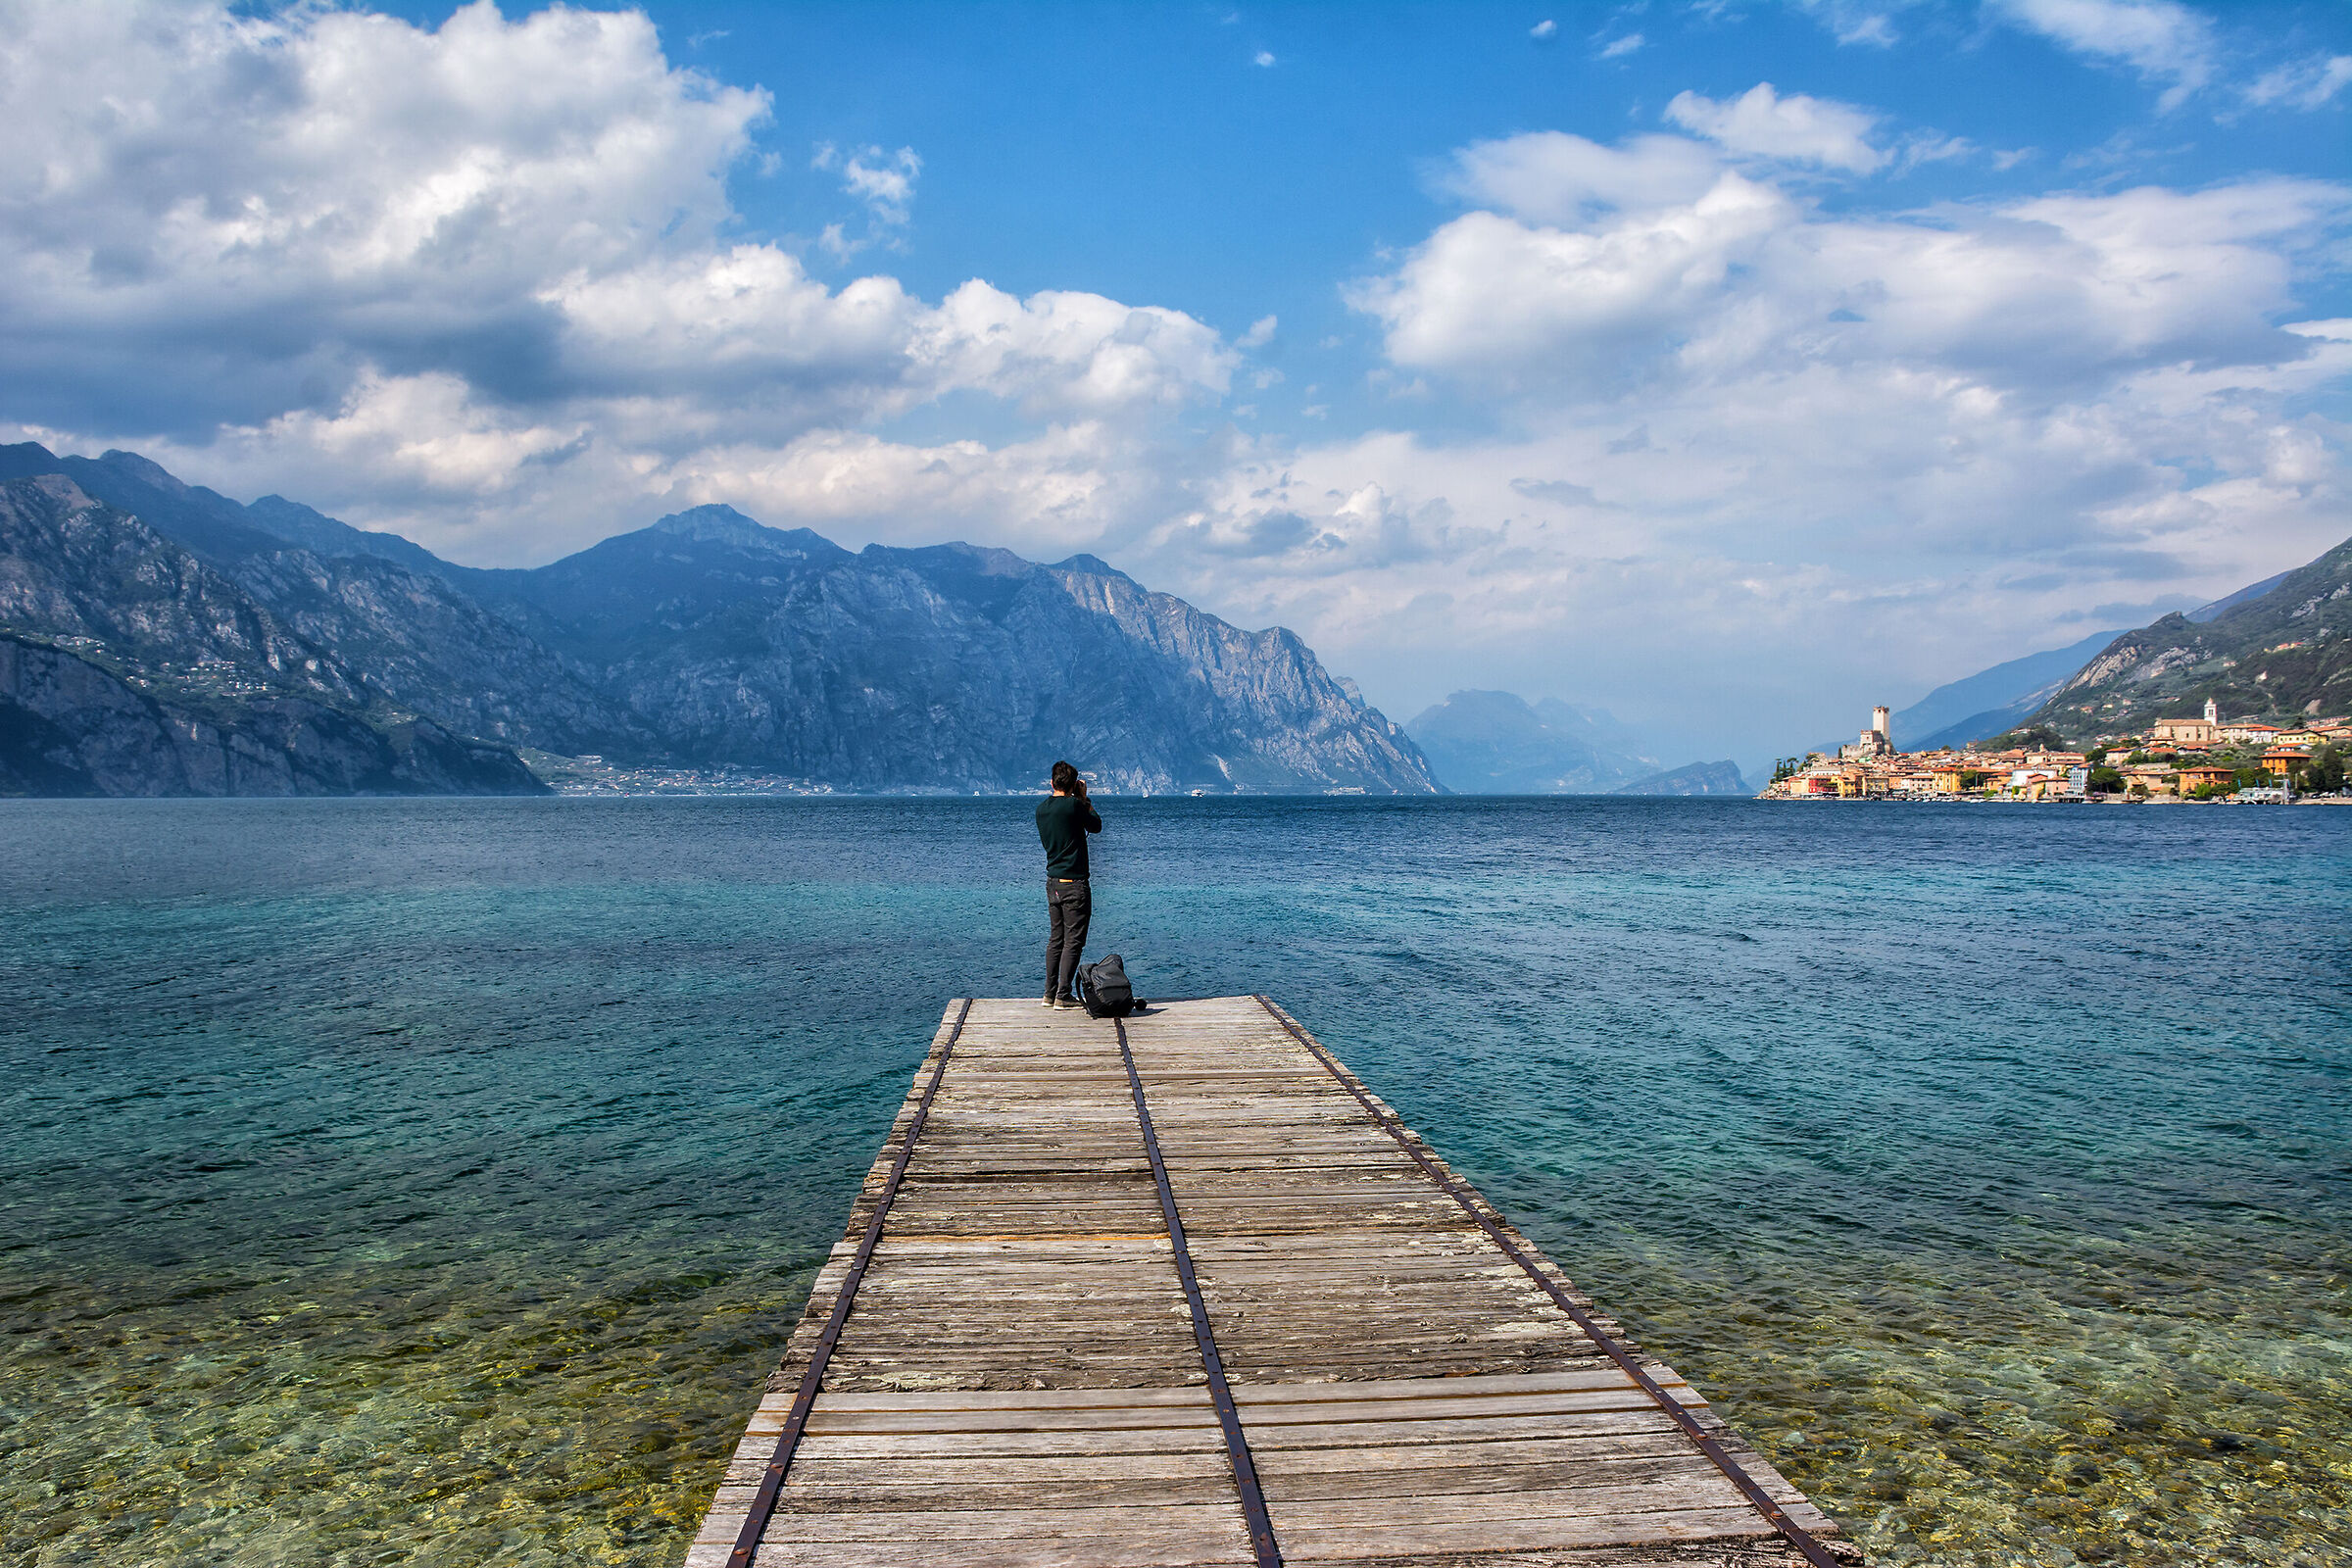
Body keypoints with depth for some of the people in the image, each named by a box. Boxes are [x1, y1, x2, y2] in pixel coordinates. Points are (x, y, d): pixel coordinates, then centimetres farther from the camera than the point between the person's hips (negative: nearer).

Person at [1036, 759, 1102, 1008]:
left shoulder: (1041, 808, 6)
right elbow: (1096, 826, 0)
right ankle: (1063, 996, -1)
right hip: (1073, 883, -7)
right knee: (1073, 941, -1)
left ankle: (1050, 993, 17)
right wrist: (1084, 799, 8)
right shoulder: (1073, 805, -16)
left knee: (1056, 938, 14)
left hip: (1052, 882, 8)